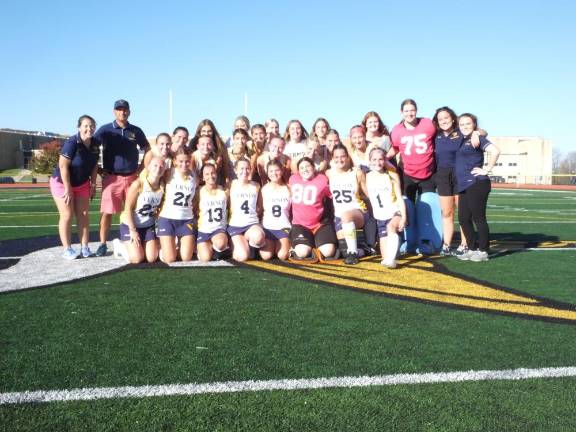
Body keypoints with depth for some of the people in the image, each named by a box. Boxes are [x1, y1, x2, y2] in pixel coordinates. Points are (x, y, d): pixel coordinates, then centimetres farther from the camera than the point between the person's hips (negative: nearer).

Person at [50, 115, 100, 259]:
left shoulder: (95, 144, -7)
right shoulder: (71, 143, -26)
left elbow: (94, 165, 5)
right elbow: (63, 166, -24)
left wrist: (93, 184, 1)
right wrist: (68, 189, -22)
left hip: (82, 183, 6)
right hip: (62, 183, -5)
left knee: (83, 214, 4)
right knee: (67, 215, -3)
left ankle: (85, 247, 9)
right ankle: (67, 250, 3)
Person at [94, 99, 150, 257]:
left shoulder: (136, 131, 8)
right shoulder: (105, 130, 2)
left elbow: (147, 150, 18)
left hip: (131, 177, 2)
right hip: (111, 177, -2)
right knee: (107, 212, -3)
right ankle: (103, 244, 5)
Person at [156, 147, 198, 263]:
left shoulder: (194, 177, 4)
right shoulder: (169, 174, -5)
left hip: (187, 220, 3)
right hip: (167, 218, -2)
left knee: (186, 258, -3)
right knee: (170, 259, -6)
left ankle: (182, 244, 29)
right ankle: (163, 247, 27)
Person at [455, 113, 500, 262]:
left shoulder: (477, 138, -5)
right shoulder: (461, 141, 17)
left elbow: (495, 151, -20)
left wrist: (487, 169, -15)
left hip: (477, 184, -8)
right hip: (464, 186, 9)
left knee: (478, 218, -4)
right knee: (463, 219, 9)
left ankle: (483, 252, 4)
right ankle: (472, 250, 19)